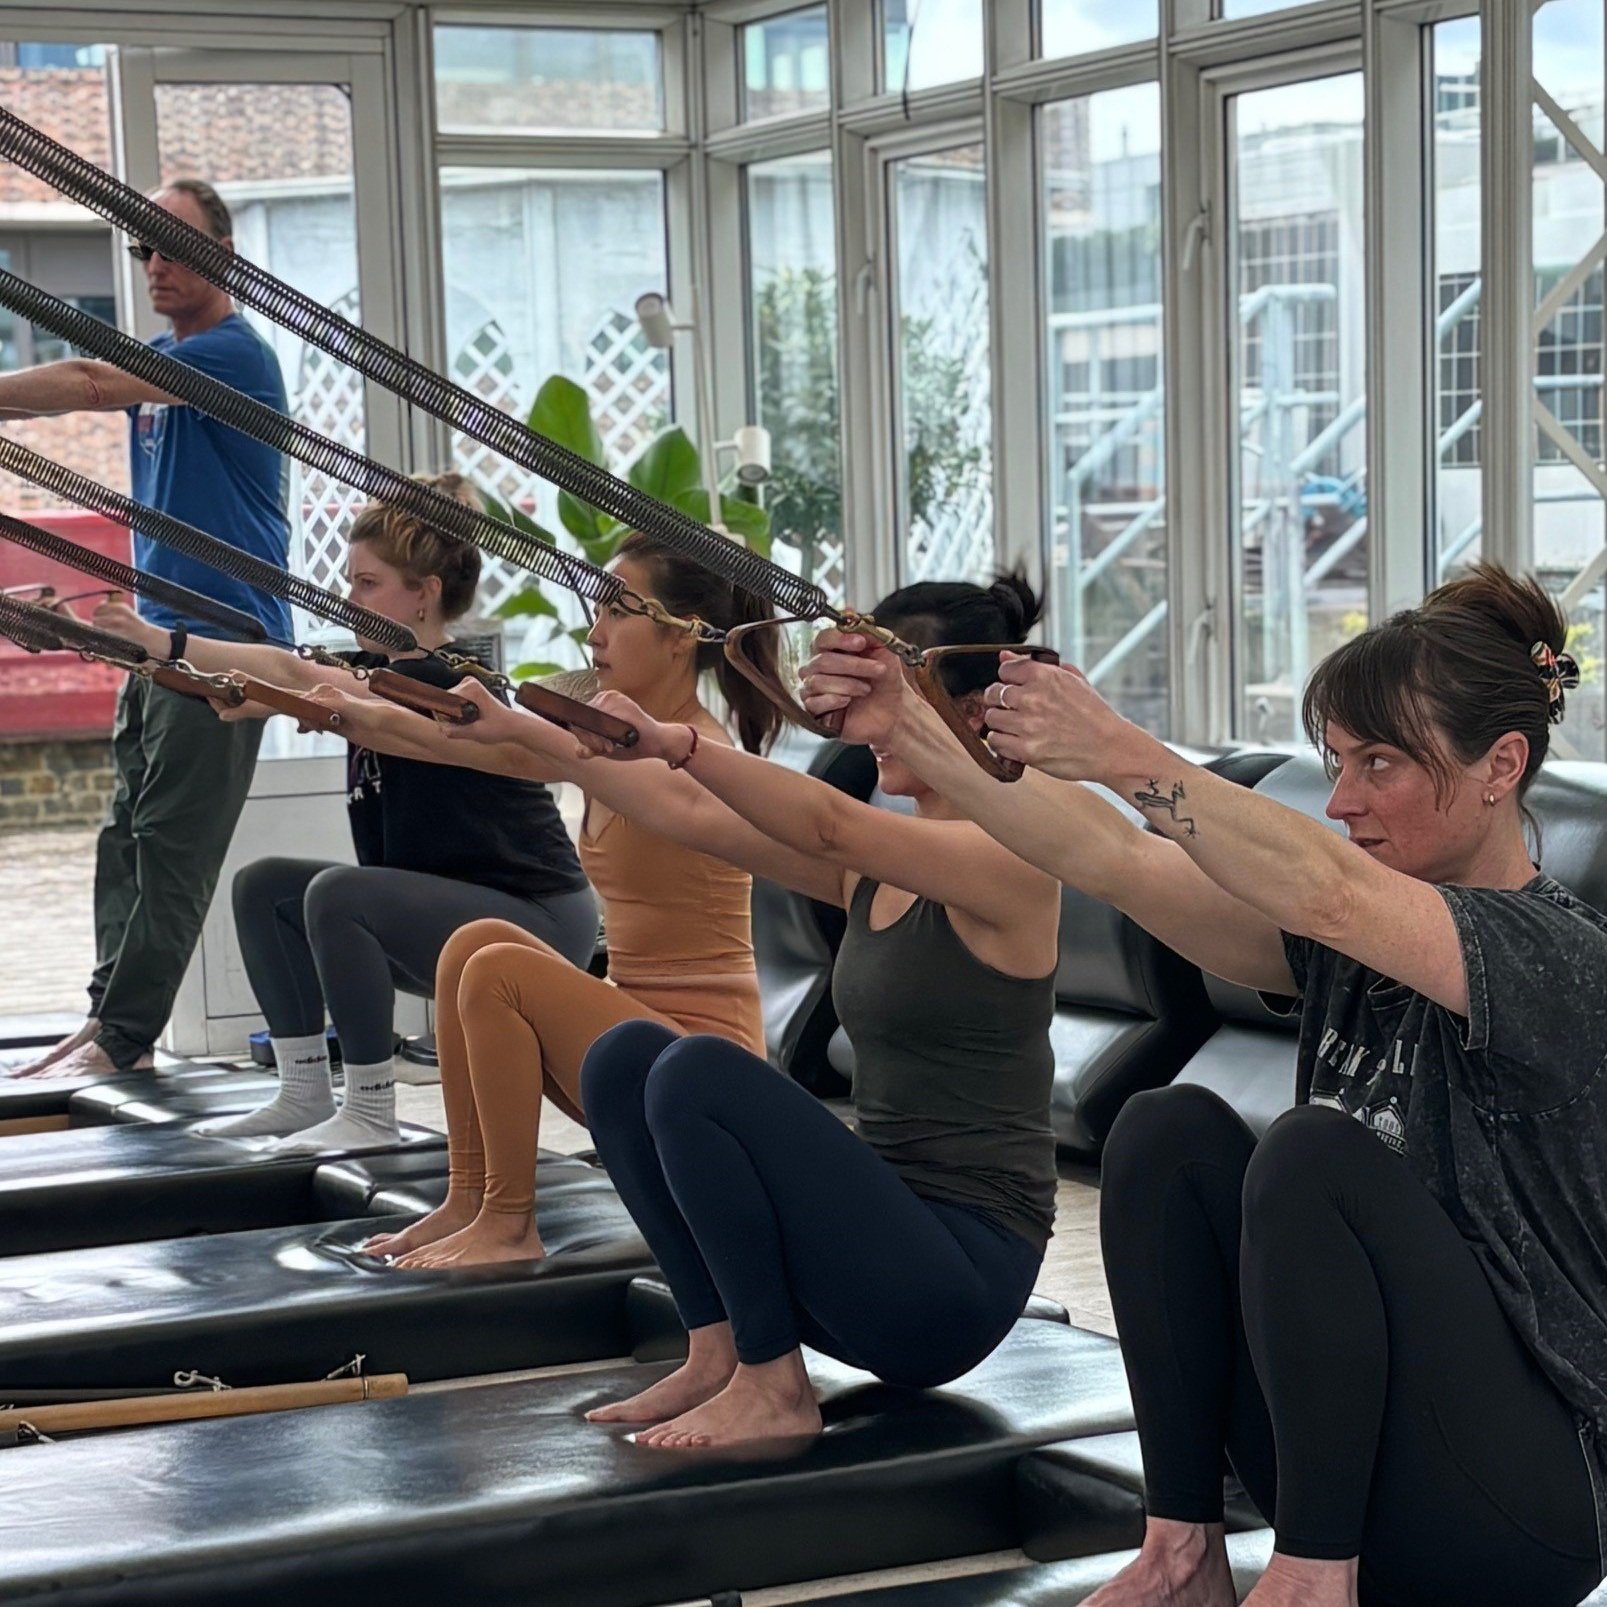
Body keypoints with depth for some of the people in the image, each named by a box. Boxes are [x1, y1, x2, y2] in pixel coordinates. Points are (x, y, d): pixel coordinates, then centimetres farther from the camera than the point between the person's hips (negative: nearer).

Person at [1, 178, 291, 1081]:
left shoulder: (233, 353, -12)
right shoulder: (161, 360, 18)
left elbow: (91, 385, -23)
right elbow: (84, 389, 9)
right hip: (160, 635, 9)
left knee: (172, 844, -8)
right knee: (128, 835, 7)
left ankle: (122, 1034, -8)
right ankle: (114, 1024, 9)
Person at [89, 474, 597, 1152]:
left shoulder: (448, 682, -20)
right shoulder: (373, 670, 7)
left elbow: (299, 680, -31)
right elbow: (285, 673, -5)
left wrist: (154, 640, -34)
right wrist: (145, 641, -17)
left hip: (536, 923, -10)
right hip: (438, 913, 10)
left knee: (338, 892, -27)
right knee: (264, 886, 4)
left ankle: (371, 1114, -16)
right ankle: (304, 1096, 9)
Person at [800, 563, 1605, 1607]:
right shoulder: (1350, 939, 8)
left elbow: (1325, 892, -34)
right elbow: (1114, 863, -4)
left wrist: (1123, 757, -43)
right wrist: (907, 732, -14)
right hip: (1357, 1461, 8)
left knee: (1314, 1155, -28)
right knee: (1171, 1134, -10)